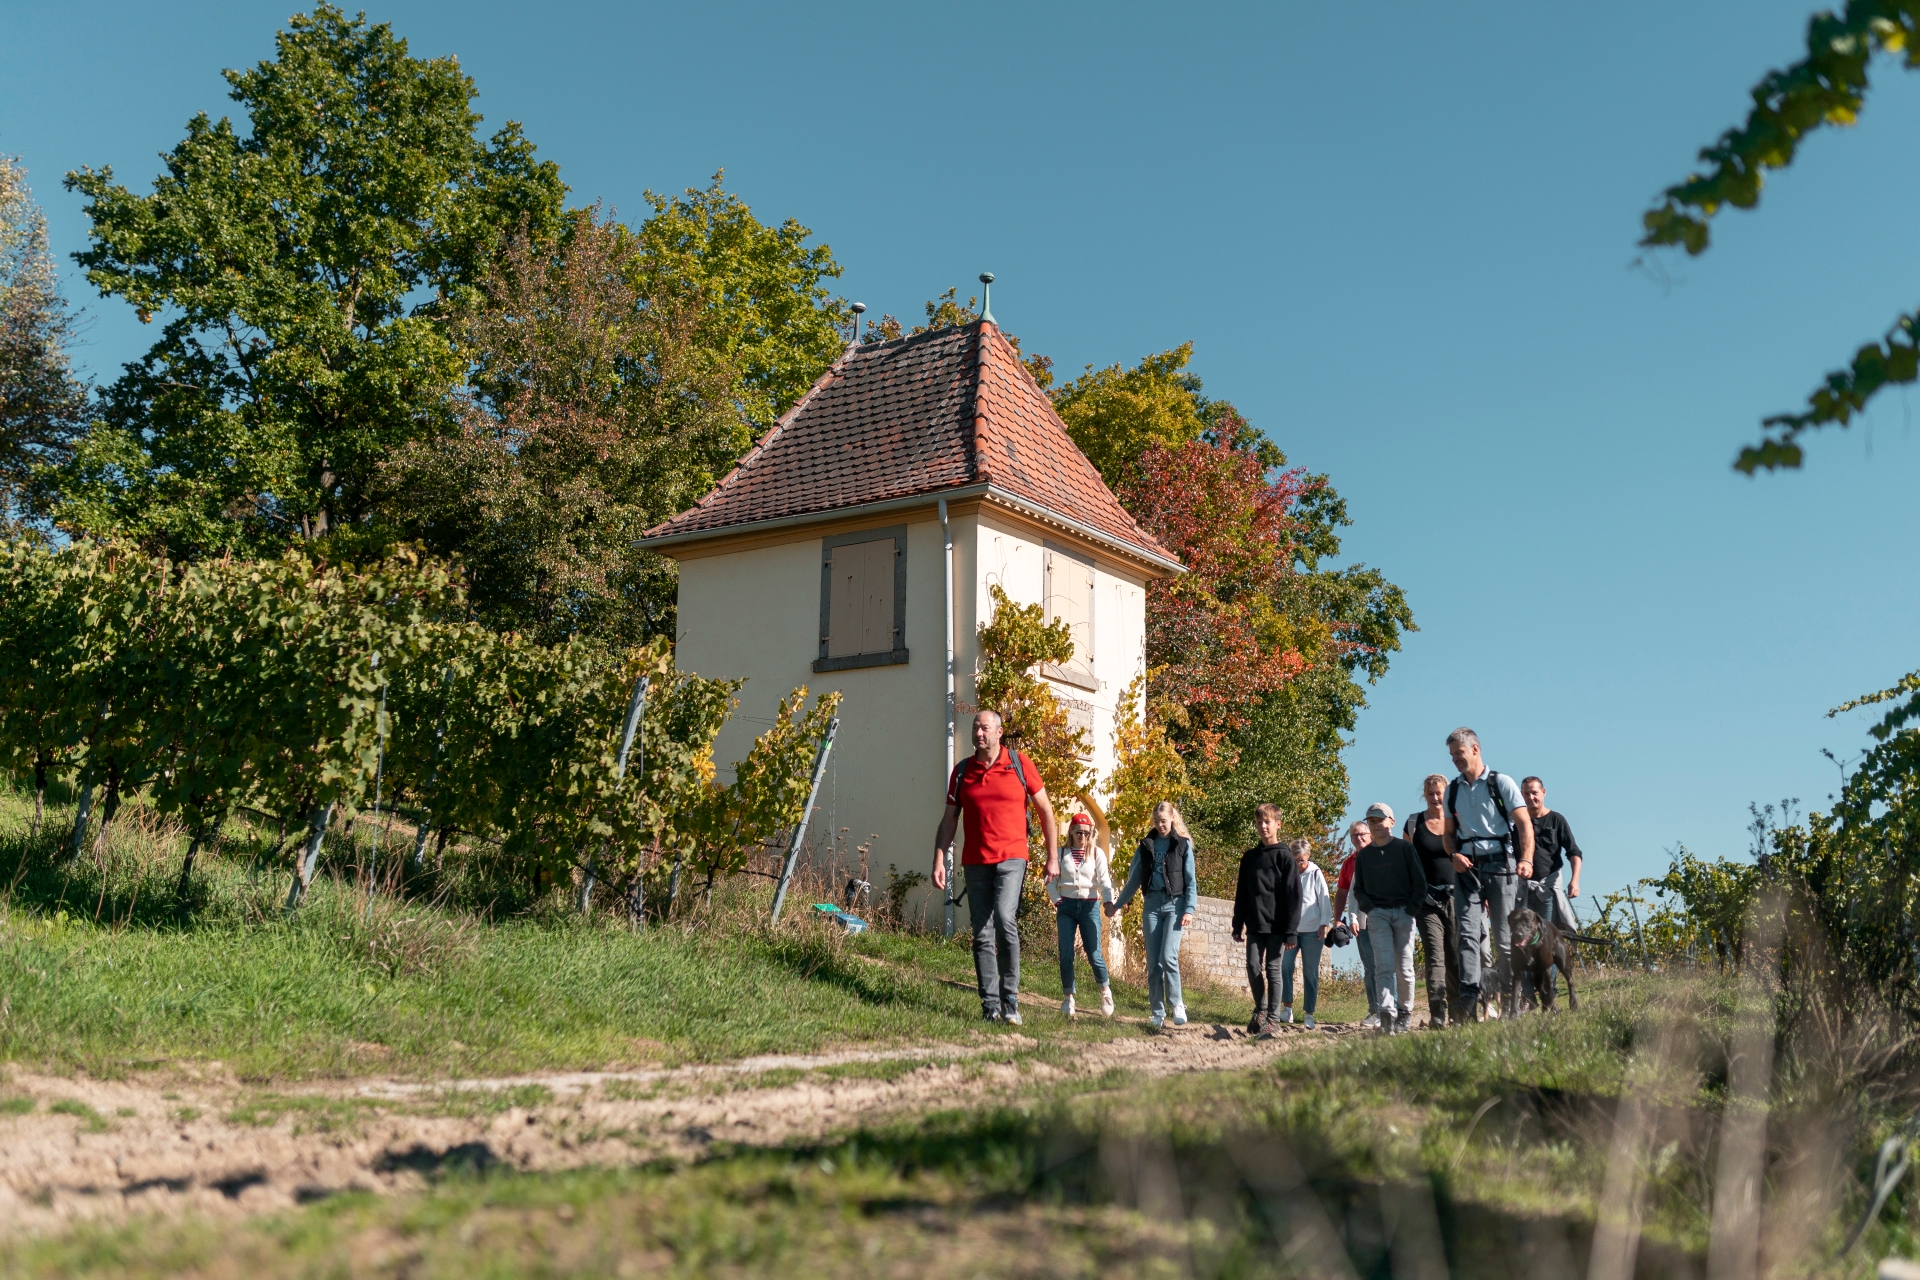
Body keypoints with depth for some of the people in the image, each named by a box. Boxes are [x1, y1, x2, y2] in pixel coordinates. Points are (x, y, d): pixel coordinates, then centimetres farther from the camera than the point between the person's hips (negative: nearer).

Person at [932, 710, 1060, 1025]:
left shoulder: (1019, 764, 1)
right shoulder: (962, 771, 8)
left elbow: (1045, 810, 6)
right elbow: (949, 820, 11)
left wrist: (1053, 857, 3)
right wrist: (939, 861, 1)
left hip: (1011, 857, -3)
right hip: (975, 862, 3)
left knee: (1004, 919, -22)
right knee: (982, 934, 3)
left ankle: (1010, 999, -11)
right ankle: (990, 1006, 8)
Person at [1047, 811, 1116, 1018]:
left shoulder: (1097, 853, 1)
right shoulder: (1061, 853, 5)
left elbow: (1104, 881, -7)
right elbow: (1050, 880, 7)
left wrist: (1109, 901, -24)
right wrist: (1056, 900, -8)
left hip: (1089, 906, -1)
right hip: (1067, 906, 1)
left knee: (1094, 953, -4)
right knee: (1066, 954, -2)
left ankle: (1105, 990, 20)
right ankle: (1069, 997, 9)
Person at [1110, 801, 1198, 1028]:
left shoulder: (1183, 844, 3)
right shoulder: (1146, 845, 11)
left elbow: (1191, 880, 1)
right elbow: (1134, 879, 16)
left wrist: (1189, 909, -9)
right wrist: (1117, 904, 17)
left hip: (1175, 904, -3)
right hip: (1152, 905, 3)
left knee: (1168, 956, -17)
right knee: (1153, 961, 1)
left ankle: (1177, 1004, -2)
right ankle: (1158, 1013, 6)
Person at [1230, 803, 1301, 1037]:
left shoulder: (1284, 856, -4)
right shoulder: (1249, 857, 11)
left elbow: (1293, 895, -7)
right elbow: (1241, 894, 14)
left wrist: (1291, 930, -11)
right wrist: (1238, 926, 9)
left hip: (1277, 926, -4)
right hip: (1254, 925, 4)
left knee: (1273, 969, -1)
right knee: (1253, 967, 1)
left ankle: (1272, 1018, 7)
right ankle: (1260, 1010, 20)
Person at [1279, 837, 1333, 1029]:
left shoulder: (1315, 874, -2)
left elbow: (1324, 899, 1)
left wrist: (1324, 924, -3)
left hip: (1312, 930, -2)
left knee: (1310, 972, 3)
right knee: (1284, 966, -10)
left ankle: (1309, 1014, 8)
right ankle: (1287, 1008, -2)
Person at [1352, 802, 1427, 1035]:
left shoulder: (1404, 848, 4)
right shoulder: (1363, 855, 12)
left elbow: (1420, 882, 3)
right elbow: (1358, 889, 17)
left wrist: (1410, 909, -6)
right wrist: (1369, 908, 0)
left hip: (1403, 913, -1)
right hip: (1377, 914, 1)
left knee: (1404, 968, 1)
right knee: (1384, 966, -13)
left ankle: (1405, 1012, 15)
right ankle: (1387, 1012, -24)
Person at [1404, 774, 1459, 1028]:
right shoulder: (1414, 823, 7)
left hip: (1456, 897, 1)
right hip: (1427, 900, -1)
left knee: (1456, 958, 4)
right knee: (1435, 957, -10)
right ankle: (1437, 1014, -17)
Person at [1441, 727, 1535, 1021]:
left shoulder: (1501, 783, 1)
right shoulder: (1452, 790, 14)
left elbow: (1524, 824, -4)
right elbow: (1448, 832, 19)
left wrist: (1526, 859, -18)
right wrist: (1454, 855, -2)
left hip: (1500, 864, -3)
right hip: (1467, 867, 3)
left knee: (1503, 935, 0)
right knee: (1468, 932, -9)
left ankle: (1508, 998, 9)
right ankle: (1468, 997, -18)